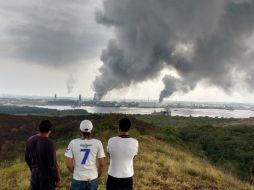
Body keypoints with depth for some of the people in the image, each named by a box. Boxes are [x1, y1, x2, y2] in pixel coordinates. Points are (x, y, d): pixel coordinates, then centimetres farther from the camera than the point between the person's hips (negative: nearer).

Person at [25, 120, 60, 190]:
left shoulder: (30, 140, -5)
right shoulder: (49, 143, -26)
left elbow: (27, 158, 8)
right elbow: (53, 164, -21)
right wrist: (57, 179, -8)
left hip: (34, 174, 6)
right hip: (47, 176, -6)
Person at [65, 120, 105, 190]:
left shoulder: (73, 143, -8)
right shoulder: (97, 143, -8)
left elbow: (68, 164, -6)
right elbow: (101, 164, -5)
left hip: (78, 179, 0)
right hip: (93, 178, 1)